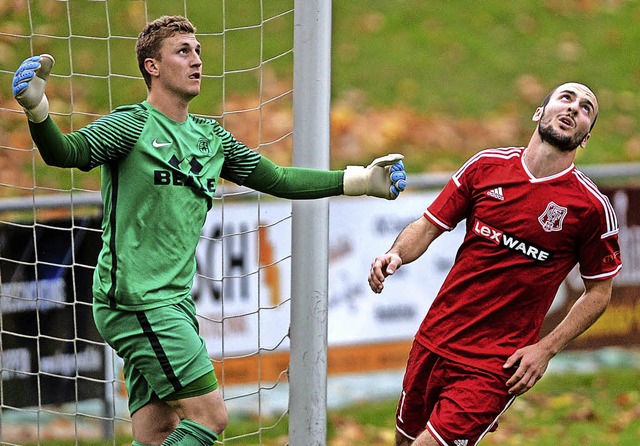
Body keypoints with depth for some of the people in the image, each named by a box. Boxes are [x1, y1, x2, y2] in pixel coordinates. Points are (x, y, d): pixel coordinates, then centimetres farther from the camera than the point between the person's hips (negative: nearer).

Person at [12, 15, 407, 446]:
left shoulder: (211, 136, 14)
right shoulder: (131, 125, -8)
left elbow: (277, 179, 20)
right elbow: (65, 152, -24)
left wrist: (361, 180, 17)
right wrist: (36, 107, -45)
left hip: (175, 301, 8)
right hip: (137, 301, -8)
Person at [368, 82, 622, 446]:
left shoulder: (592, 207, -7)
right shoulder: (487, 165, 2)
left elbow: (599, 291, 2)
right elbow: (429, 225, 8)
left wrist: (545, 349, -7)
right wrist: (396, 255, -13)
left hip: (497, 364, -4)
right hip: (434, 340, 4)